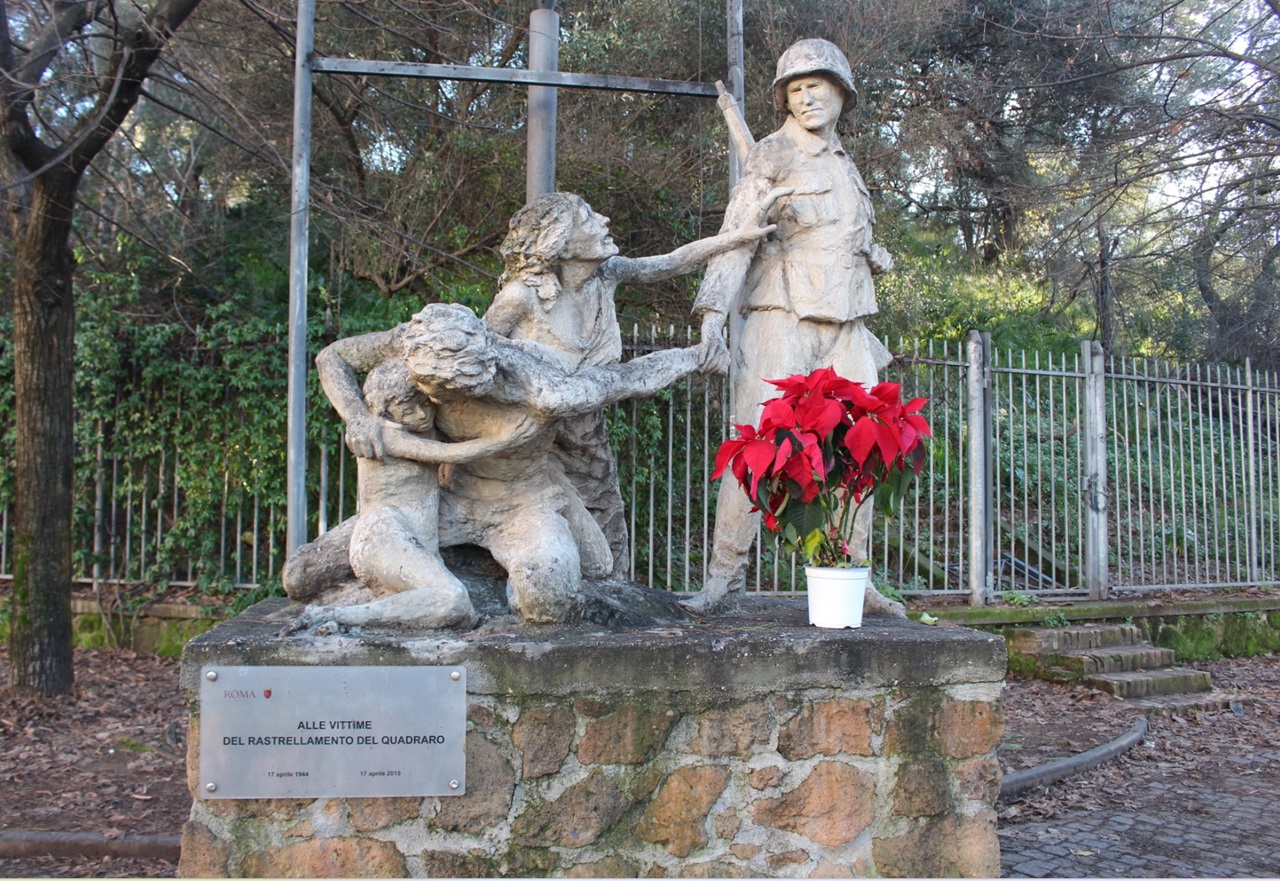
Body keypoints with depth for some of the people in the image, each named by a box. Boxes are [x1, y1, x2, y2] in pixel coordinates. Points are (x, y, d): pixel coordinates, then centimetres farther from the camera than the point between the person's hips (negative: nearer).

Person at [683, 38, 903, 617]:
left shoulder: (846, 168, 21)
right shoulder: (771, 157, 1)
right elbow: (736, 239, -8)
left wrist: (866, 337, 23)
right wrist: (712, 319, -19)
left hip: (845, 329, 6)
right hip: (781, 321, -6)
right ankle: (724, 579, -5)